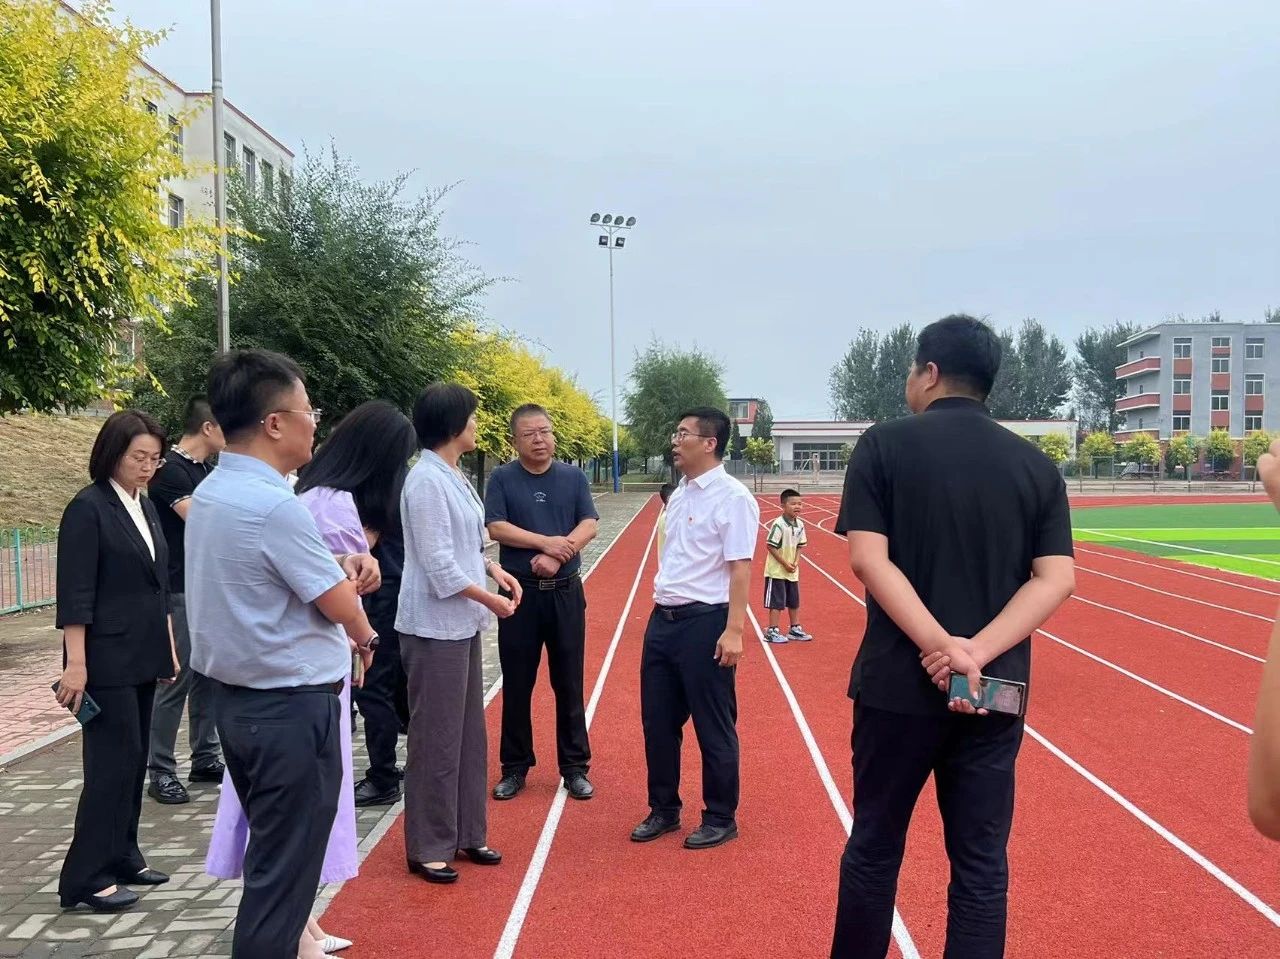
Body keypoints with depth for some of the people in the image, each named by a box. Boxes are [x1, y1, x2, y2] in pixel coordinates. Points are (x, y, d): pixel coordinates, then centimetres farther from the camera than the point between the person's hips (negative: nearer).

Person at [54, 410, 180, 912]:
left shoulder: (146, 506, 12)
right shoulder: (87, 509, -11)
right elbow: (75, 593, -15)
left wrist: (167, 645, 18)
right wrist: (75, 663, -19)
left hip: (143, 658, 8)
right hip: (107, 659, -8)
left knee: (133, 760, 12)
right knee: (112, 761, -6)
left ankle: (122, 857, 23)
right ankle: (86, 878, 2)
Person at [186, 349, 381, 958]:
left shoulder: (210, 493, 6)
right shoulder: (274, 506, -23)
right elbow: (341, 605, -16)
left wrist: (342, 565, -3)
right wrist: (364, 637, 5)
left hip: (237, 698, 10)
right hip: (291, 707, -10)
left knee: (269, 857, 22)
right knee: (283, 875, 2)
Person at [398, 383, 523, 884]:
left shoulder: (453, 476, 10)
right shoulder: (427, 480, -19)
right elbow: (440, 567, -21)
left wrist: (493, 568, 1)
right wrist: (490, 599, -12)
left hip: (462, 623, 10)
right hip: (435, 627, -10)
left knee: (469, 734, 16)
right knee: (436, 738, 0)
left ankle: (466, 833, 28)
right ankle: (427, 848, 13)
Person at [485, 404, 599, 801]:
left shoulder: (574, 477, 4)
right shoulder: (502, 478, 0)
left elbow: (589, 526, -4)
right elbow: (496, 527, -10)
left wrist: (556, 557, -19)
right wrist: (547, 542, -19)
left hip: (565, 591, 1)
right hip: (518, 592, -1)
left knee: (569, 683, 6)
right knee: (517, 685, 7)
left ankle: (575, 767, 17)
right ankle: (515, 767, 19)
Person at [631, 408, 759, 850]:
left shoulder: (731, 497, -13)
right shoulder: (678, 495, 13)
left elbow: (740, 568, -17)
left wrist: (733, 631, -21)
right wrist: (661, 612, 16)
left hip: (705, 623, -8)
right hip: (663, 619, 8)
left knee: (713, 727, 5)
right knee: (658, 722, 14)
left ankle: (720, 819, 19)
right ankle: (663, 810, 29)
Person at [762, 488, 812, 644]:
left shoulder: (800, 524, 2)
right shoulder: (778, 524, -20)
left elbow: (799, 546, 10)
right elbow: (770, 546, -19)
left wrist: (795, 563, -6)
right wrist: (785, 564, -17)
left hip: (792, 571, 7)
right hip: (777, 571, -7)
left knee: (794, 602, 15)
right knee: (777, 602, -2)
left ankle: (795, 629, 28)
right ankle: (772, 632, 7)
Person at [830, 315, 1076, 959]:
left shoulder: (885, 445, -4)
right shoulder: (1036, 464, 4)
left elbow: (868, 559, -14)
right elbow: (1056, 578, -5)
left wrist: (940, 645, -18)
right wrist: (976, 653, -13)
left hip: (899, 684, -2)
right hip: (994, 692, 2)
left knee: (874, 849, 13)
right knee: (981, 864, 10)